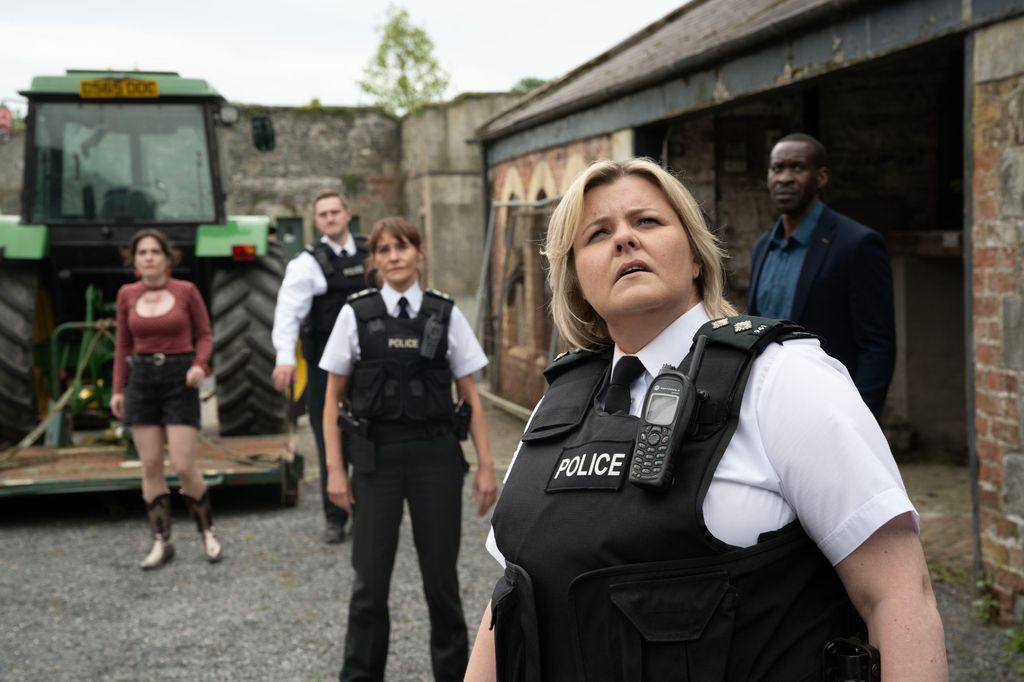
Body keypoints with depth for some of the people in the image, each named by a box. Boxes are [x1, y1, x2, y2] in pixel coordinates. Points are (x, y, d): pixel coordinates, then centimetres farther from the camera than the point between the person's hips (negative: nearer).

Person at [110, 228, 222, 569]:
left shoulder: (186, 290, -4)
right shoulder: (126, 294, 4)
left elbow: (204, 334, 4)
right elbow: (123, 344, 11)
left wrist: (199, 364, -14)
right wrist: (118, 389, 7)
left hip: (180, 380, -3)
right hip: (141, 380, 3)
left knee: (184, 467, -8)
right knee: (151, 467, 2)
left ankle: (207, 531, 14)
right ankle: (161, 542, 12)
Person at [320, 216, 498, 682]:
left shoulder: (446, 315, 2)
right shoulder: (356, 314, 0)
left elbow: (470, 398, 5)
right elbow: (333, 399, 3)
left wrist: (485, 464, 1)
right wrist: (335, 468, -2)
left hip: (435, 454, 1)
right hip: (375, 455, 0)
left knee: (441, 575, 9)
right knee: (371, 578, 6)